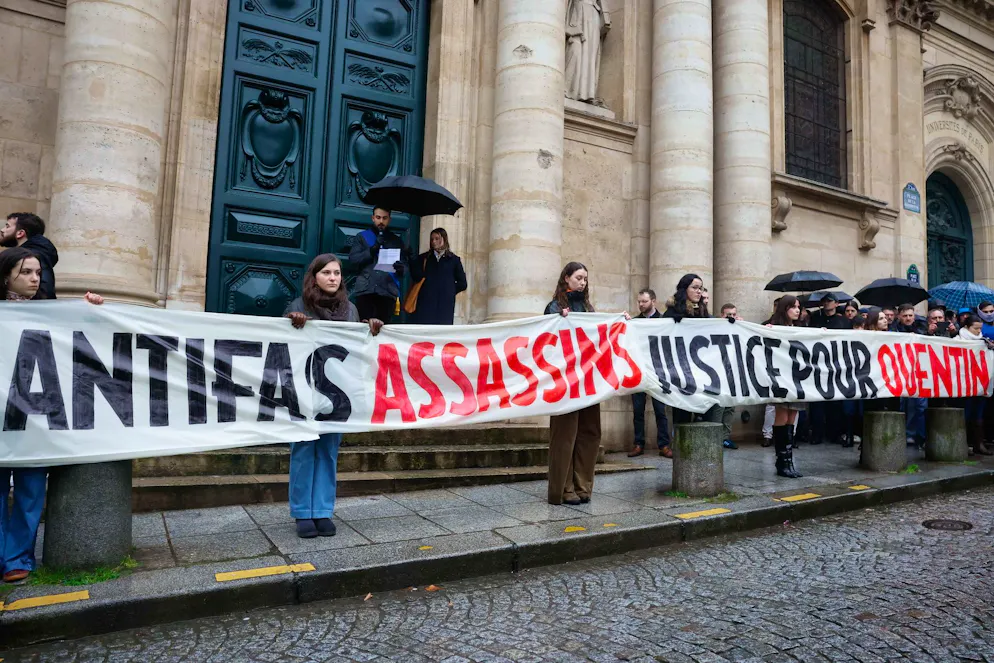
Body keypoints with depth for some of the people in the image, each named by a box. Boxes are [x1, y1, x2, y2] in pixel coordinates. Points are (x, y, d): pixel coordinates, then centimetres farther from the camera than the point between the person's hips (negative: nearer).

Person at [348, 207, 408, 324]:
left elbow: (405, 265, 11)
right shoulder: (362, 237, 14)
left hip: (388, 292, 1)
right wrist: (372, 249, -11)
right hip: (365, 290, -1)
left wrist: (401, 269, -13)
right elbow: (353, 259, 2)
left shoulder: (397, 241, 17)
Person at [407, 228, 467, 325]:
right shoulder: (423, 258, 15)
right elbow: (416, 277, 1)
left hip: (445, 306, -1)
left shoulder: (453, 259, 10)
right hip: (425, 303, 1)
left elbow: (462, 284, 10)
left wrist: (449, 291, 4)